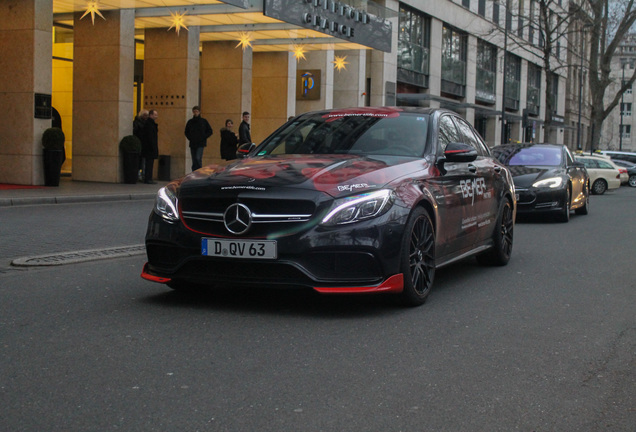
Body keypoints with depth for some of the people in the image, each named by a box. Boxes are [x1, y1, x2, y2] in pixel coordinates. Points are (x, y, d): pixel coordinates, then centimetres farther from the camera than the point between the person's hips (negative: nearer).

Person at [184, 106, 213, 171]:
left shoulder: (204, 121, 0)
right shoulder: (190, 122, 7)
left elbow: (210, 131, 5)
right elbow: (186, 132, 20)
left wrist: (203, 138, -4)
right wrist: (190, 138, 5)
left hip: (200, 144, -4)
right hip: (192, 144, 4)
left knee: (198, 158, -19)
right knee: (194, 161, 6)